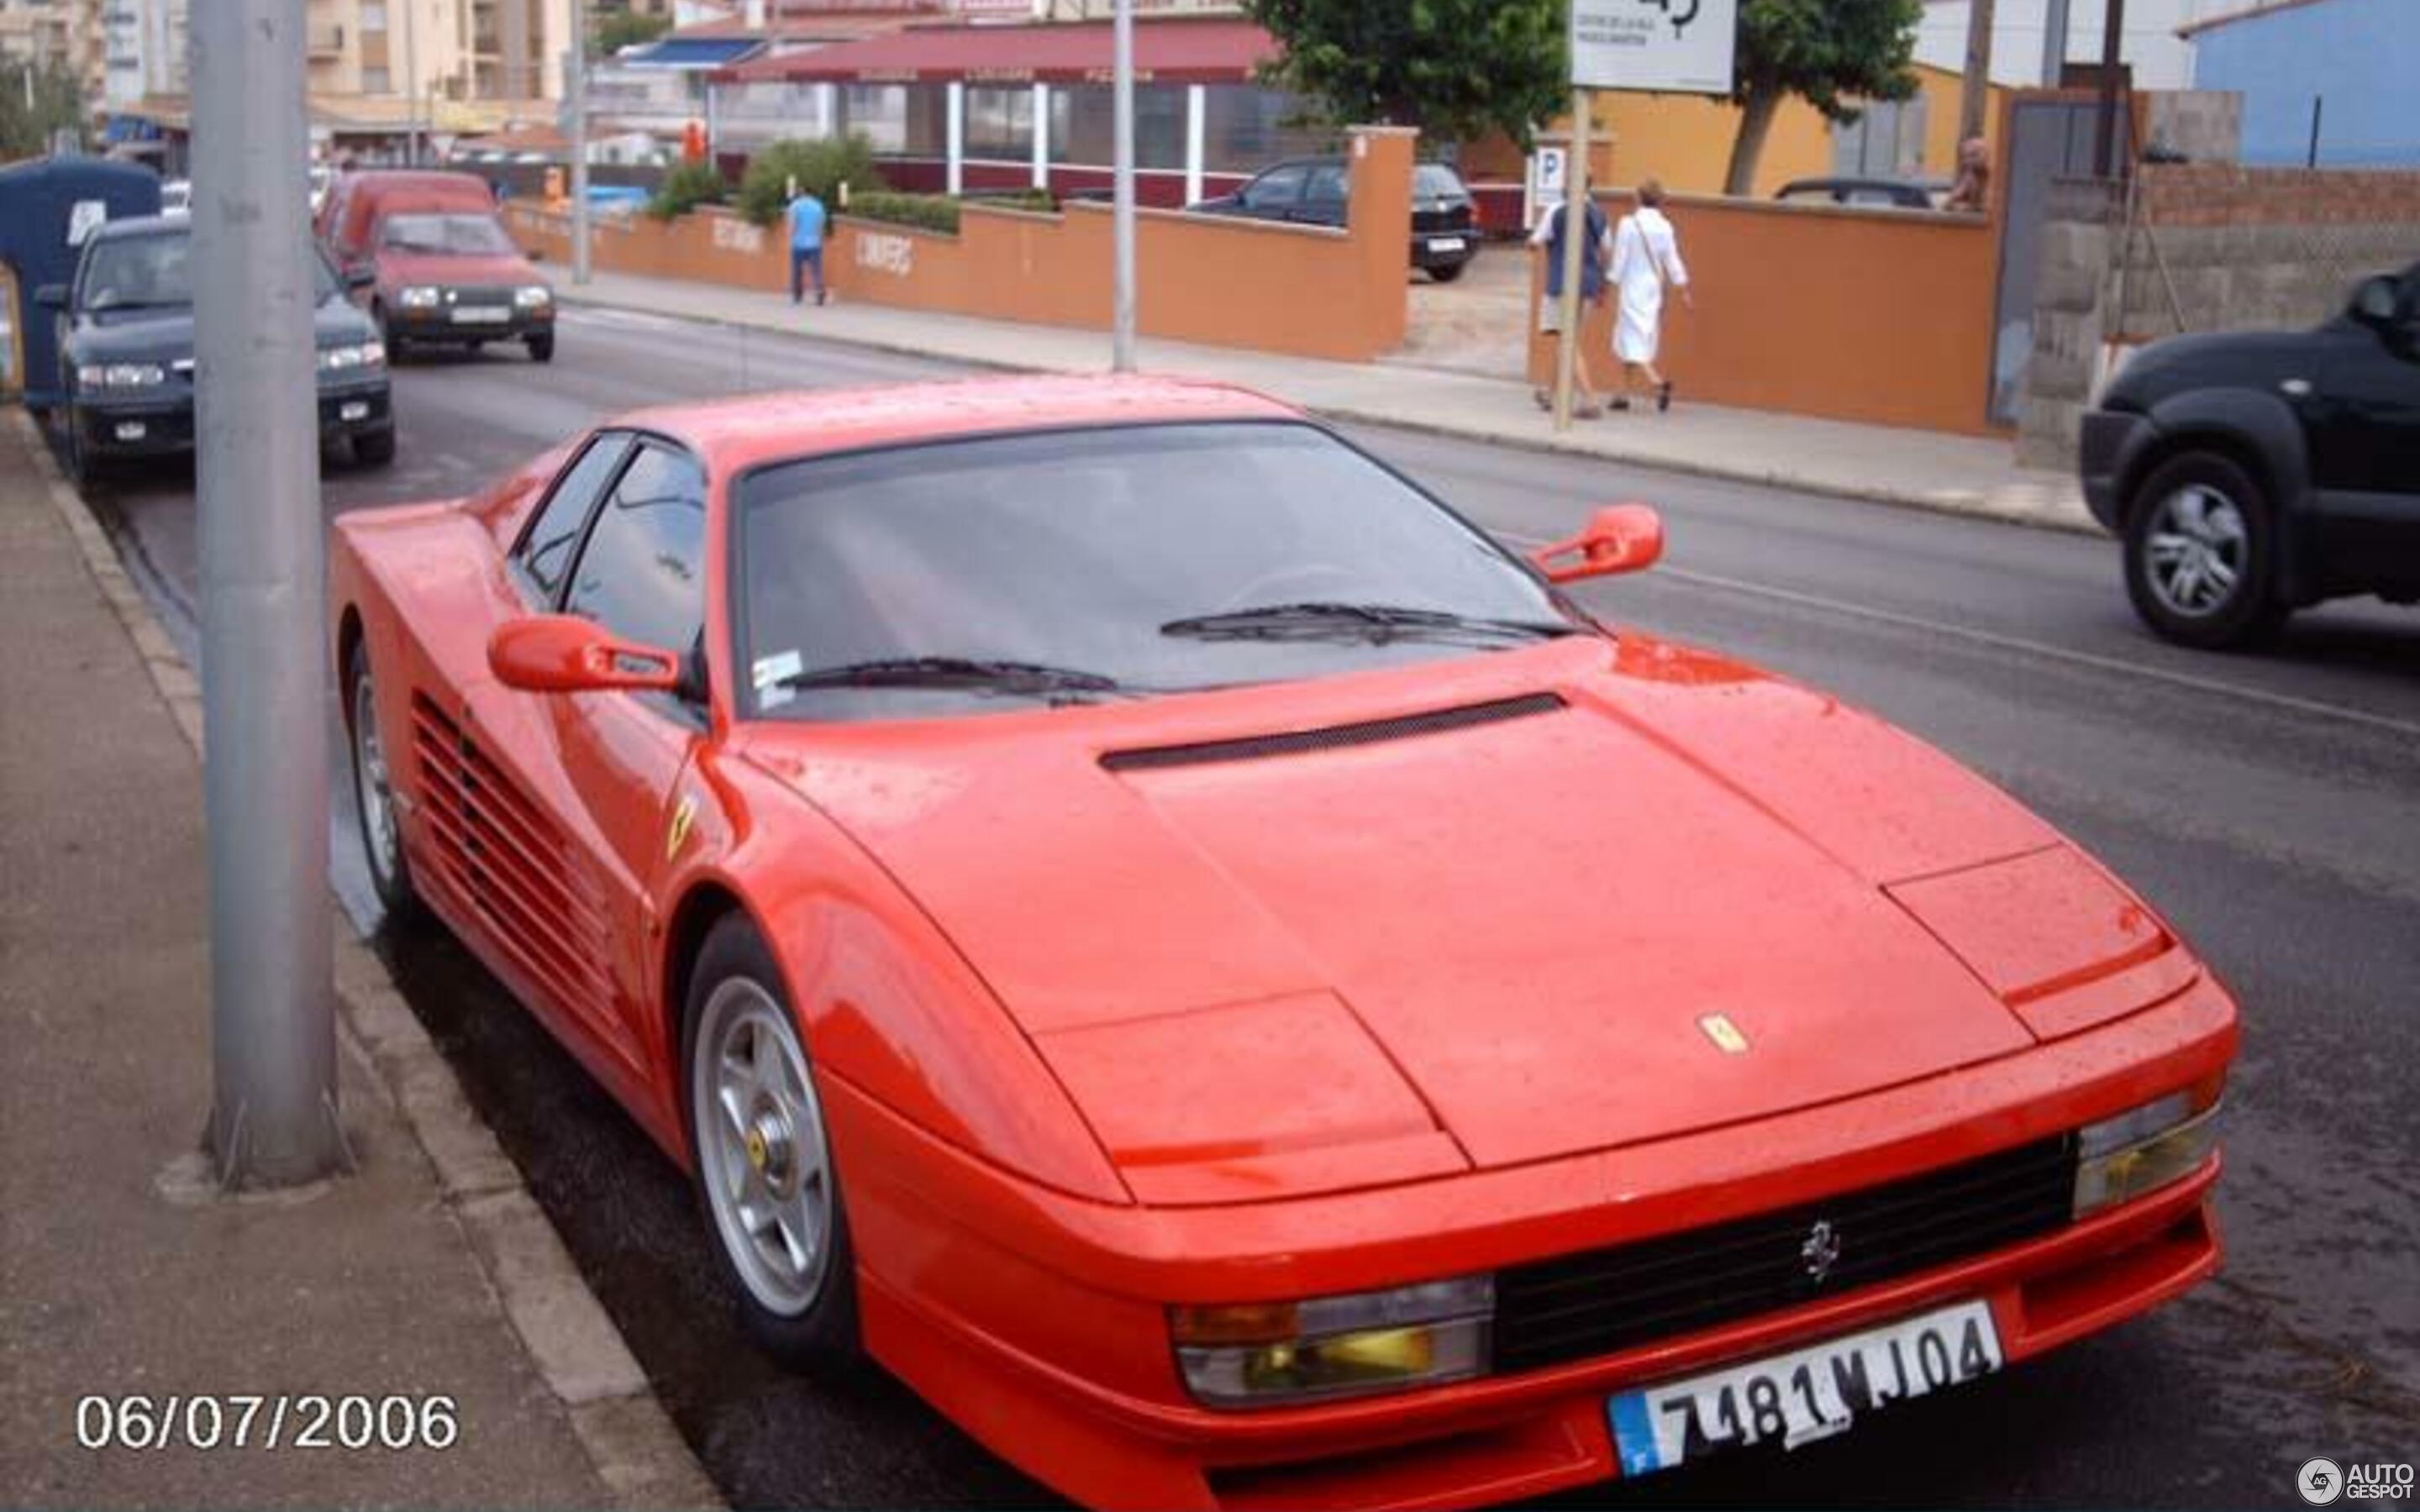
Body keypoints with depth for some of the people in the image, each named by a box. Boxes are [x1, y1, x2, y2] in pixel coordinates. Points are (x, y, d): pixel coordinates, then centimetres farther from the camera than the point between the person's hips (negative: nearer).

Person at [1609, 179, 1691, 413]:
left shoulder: (1628, 224, -12)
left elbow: (1620, 259, -10)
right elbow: (1672, 262, 2)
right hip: (1655, 289, 5)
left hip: (1632, 288, -5)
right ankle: (1625, 394, 19)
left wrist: (1611, 286, -1)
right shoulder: (1665, 227, -2)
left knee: (1633, 341, -4)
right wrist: (1684, 290, 10)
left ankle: (1657, 382, -26)